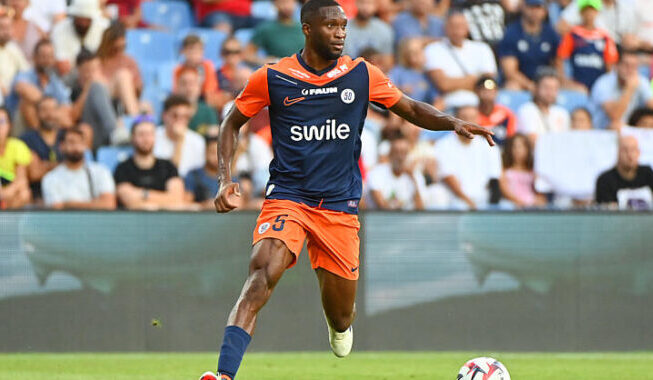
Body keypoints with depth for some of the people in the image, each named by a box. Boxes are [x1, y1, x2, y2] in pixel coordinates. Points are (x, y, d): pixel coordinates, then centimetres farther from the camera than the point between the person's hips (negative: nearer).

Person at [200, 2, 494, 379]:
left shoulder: (362, 75, 2)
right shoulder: (272, 78, -2)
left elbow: (411, 109, 12)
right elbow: (232, 124, 10)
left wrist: (455, 123, -5)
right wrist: (226, 180, -3)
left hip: (340, 206, 2)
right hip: (287, 197, -2)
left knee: (341, 316, 7)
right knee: (263, 274, -29)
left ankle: (340, 325, 49)